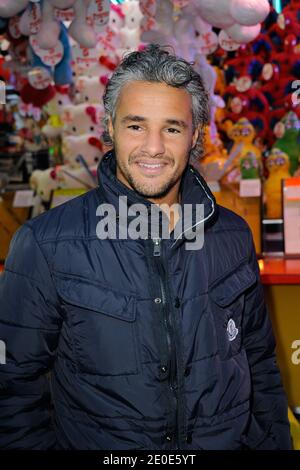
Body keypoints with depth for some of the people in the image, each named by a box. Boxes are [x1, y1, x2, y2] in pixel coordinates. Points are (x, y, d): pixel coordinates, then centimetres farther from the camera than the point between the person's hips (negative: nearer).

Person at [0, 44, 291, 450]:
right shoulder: (45, 245, -18)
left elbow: (259, 363, 3)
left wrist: (274, 441, 3)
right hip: (100, 444, -2)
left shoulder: (233, 236, -7)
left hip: (229, 440, 3)